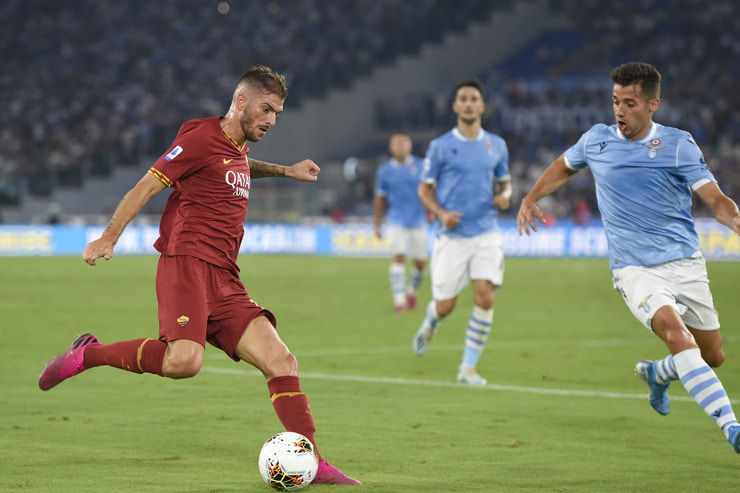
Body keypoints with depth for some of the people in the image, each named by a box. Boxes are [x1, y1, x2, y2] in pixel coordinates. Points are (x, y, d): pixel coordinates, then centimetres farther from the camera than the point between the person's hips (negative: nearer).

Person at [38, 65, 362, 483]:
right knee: (184, 360, -30)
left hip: (225, 281, 8)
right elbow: (146, 186, -6)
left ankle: (311, 464, -3)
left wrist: (285, 171, 49)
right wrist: (109, 238, -14)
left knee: (281, 361, -5)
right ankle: (88, 354, -9)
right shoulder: (201, 138, -4)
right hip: (187, 264, -8)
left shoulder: (238, 150, 23)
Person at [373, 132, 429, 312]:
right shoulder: (384, 170, 4)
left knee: (420, 262, 3)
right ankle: (399, 299, -16)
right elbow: (379, 199, 10)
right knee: (398, 257, -17)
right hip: (397, 222, -1)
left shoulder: (421, 166, 3)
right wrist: (377, 224, 10)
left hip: (418, 221, 1)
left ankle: (411, 291, 30)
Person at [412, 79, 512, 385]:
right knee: (445, 306, 0)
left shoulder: (496, 145, 9)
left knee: (485, 298, -13)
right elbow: (424, 189, 4)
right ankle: (429, 325, 39)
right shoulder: (440, 147, 0)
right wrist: (441, 214, -14)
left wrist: (504, 196, -3)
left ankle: (468, 368, -3)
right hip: (451, 236, -2)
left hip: (486, 234, 2)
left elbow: (504, 182, 20)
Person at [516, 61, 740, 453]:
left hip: (684, 262, 1)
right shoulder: (596, 141, 5)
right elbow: (564, 167, 27)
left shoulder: (678, 144, -3)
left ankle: (657, 374, 40)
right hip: (634, 269, -1)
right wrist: (530, 199, 16)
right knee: (675, 332, -28)